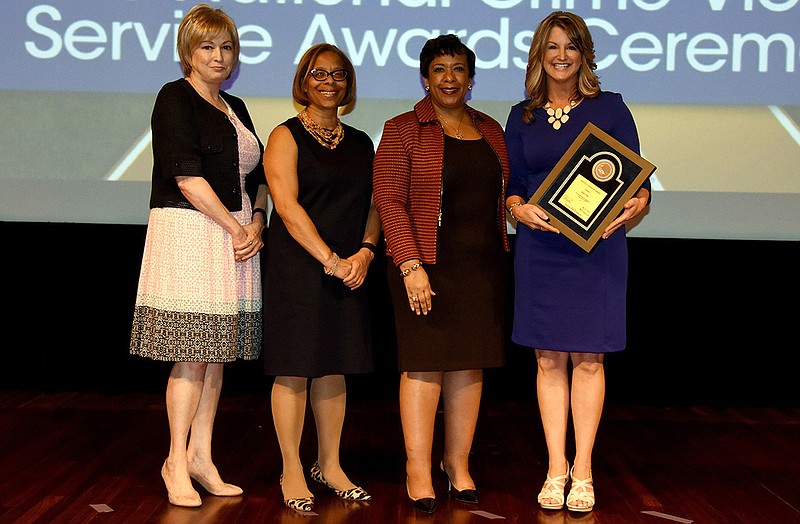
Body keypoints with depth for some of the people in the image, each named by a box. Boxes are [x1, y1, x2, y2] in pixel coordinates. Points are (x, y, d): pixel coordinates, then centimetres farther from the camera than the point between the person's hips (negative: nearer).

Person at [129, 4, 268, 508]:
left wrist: (256, 223, -1)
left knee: (215, 352, 8)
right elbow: (188, 178, -14)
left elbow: (256, 176, 18)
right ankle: (177, 462, 6)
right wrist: (236, 228, -11)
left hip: (236, 236, 7)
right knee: (191, 355, -5)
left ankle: (202, 457, 16)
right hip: (188, 234, -7)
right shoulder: (175, 98, -4)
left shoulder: (235, 108, 19)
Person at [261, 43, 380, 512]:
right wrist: (330, 260, -15)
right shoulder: (287, 137, -1)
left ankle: (330, 465, 21)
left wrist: (364, 253, -6)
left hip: (349, 270, 5)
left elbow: (374, 205, 12)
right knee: (294, 368, -2)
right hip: (297, 267, -5)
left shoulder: (361, 143, 15)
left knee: (335, 367, 10)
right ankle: (292, 471, 9)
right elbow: (288, 206, -11)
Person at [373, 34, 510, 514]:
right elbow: (389, 200, -8)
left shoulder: (490, 130, 14)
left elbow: (501, 194, 17)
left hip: (483, 266, 5)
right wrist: (411, 265, -16)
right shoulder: (403, 130, -2)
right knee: (425, 362, -3)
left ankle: (458, 463, 19)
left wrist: (503, 256, 9)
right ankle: (418, 470, 6)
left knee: (470, 363, 8)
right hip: (427, 264, -5)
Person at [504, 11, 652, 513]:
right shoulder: (521, 117, 11)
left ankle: (582, 472, 10)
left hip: (598, 248, -2)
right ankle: (556, 468, 13)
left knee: (588, 359, 1)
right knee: (549, 359, 4)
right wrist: (519, 208, -13)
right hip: (540, 247, 2)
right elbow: (512, 184, 9)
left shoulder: (610, 107, 4)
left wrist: (636, 203, -20)